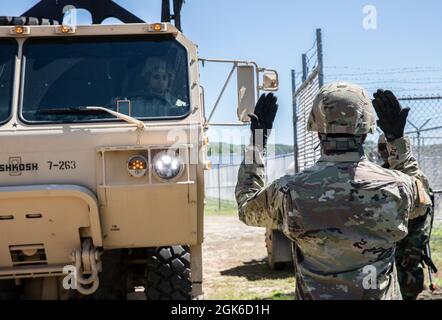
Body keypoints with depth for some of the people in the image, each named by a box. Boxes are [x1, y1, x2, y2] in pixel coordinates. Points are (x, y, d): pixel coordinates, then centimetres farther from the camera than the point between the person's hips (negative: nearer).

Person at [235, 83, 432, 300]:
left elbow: (246, 205, 5)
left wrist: (257, 144, 9)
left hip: (316, 295, -1)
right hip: (381, 294, 1)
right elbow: (421, 200, 10)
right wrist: (397, 139, 10)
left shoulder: (291, 191, -17)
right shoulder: (395, 187, -16)